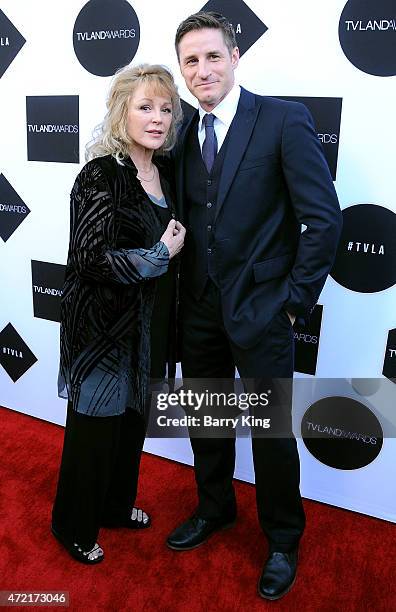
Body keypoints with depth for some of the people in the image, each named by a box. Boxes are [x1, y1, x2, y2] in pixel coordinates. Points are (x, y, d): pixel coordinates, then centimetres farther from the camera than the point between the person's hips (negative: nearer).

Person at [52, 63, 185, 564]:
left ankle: (116, 504, 45)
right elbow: (90, 258, -24)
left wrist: (173, 246, 1)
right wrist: (162, 254, -18)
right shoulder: (101, 175, -18)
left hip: (146, 325, 7)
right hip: (102, 326, -7)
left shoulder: (164, 170, 6)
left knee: (132, 418, 20)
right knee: (96, 427, 9)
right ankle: (74, 527, 34)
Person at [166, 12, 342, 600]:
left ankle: (283, 541, 33)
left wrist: (295, 300, -12)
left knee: (273, 430, 8)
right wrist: (186, 293, 4)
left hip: (260, 309, -5)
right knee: (205, 418, 19)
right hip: (200, 308, 6)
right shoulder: (184, 133, 8)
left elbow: (324, 217, -12)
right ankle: (215, 508, 45)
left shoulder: (284, 120, -9)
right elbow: (185, 218, 12)